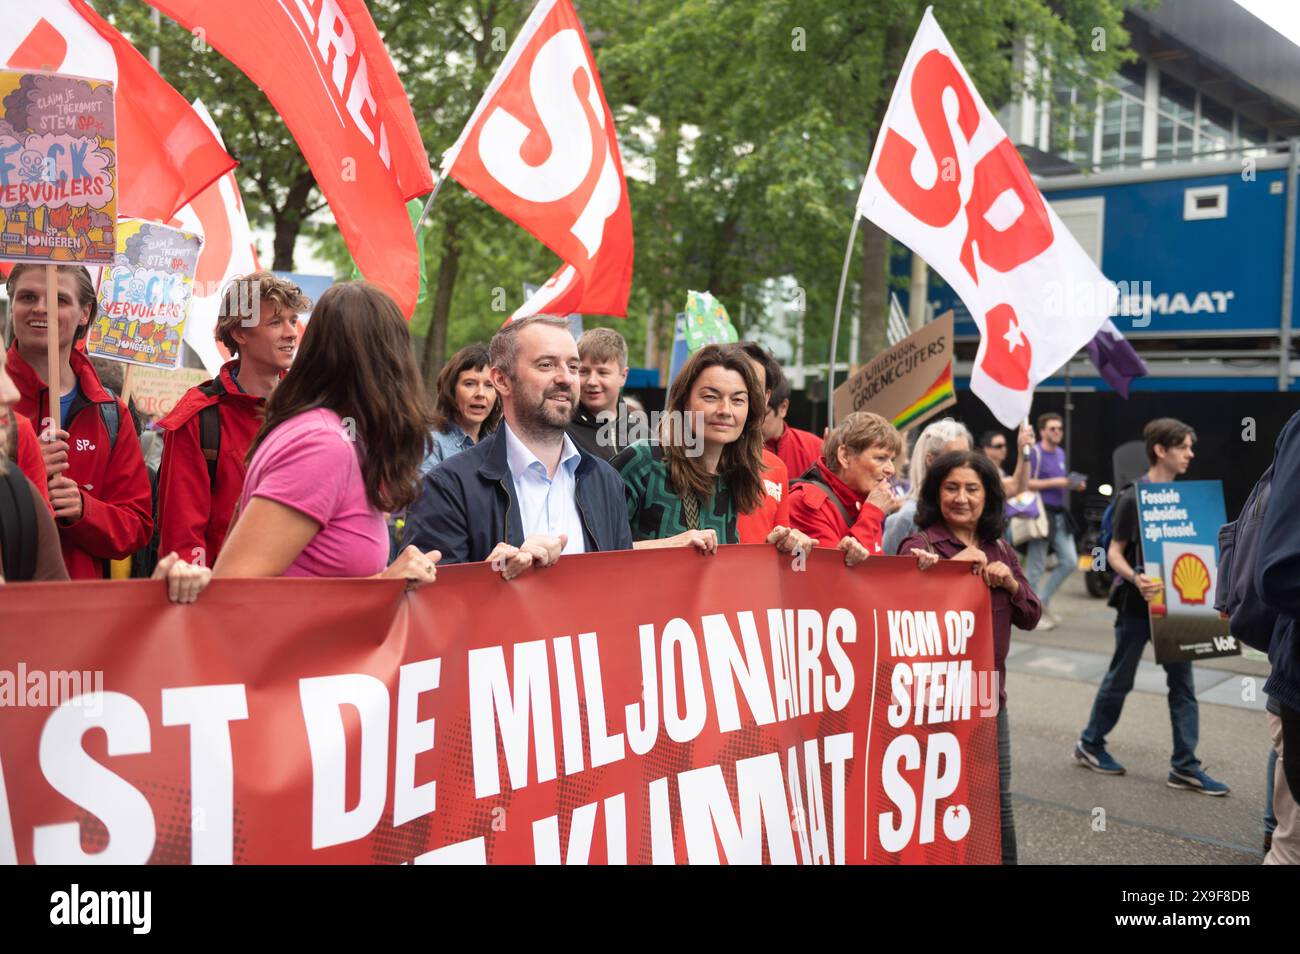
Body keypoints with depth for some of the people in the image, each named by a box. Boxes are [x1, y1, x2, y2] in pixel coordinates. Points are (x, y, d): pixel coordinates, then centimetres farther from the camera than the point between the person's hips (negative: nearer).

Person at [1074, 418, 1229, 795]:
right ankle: (1090, 745, 25)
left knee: (1182, 682, 4)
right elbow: (1115, 552, -12)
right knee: (1120, 679, 7)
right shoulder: (1132, 497, -13)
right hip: (1137, 604, -6)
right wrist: (1135, 577, -30)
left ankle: (1184, 767, 10)